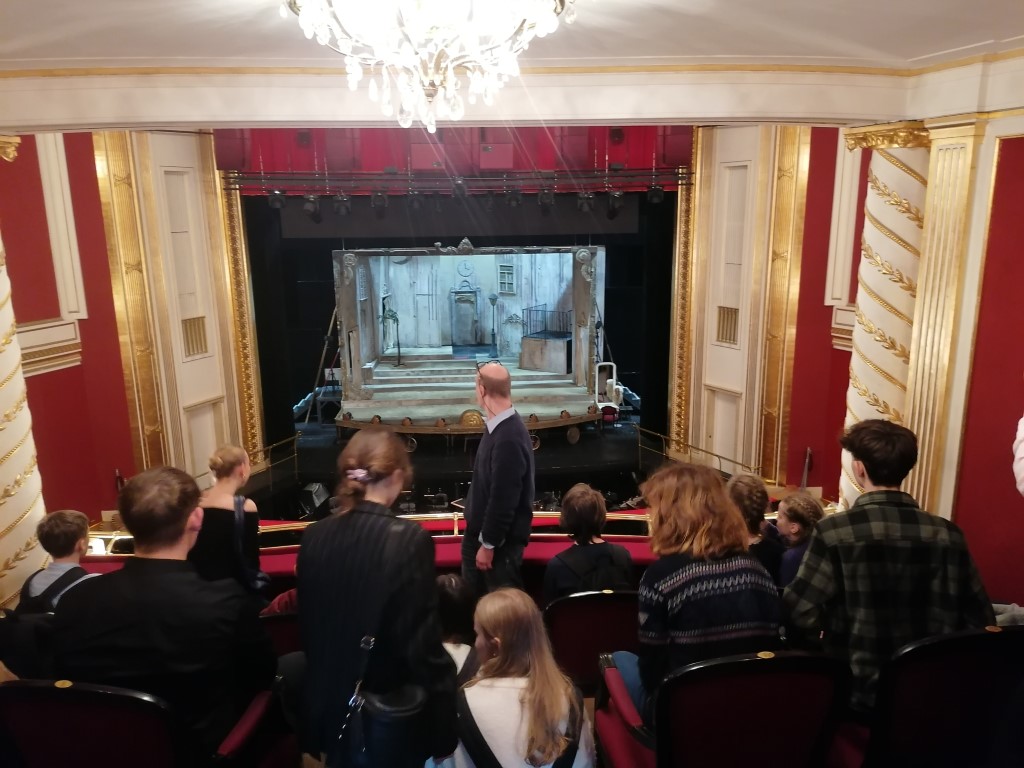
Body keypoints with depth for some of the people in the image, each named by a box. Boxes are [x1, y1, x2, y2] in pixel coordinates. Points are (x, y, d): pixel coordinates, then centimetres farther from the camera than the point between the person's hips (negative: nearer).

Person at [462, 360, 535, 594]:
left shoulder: (509, 438, -29)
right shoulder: (499, 426, 3)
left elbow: (503, 499, -26)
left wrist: (488, 544, -17)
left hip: (500, 540, -9)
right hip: (482, 531, 9)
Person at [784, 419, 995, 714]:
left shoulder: (835, 531, -15)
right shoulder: (948, 534, -3)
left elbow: (799, 617, -18)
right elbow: (981, 623, 2)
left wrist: (820, 645, 4)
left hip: (857, 693, -4)